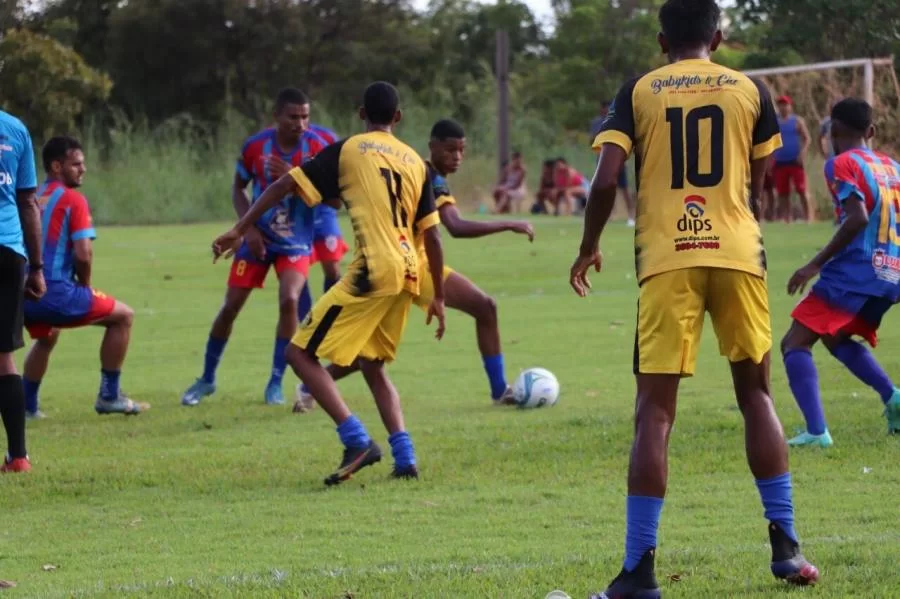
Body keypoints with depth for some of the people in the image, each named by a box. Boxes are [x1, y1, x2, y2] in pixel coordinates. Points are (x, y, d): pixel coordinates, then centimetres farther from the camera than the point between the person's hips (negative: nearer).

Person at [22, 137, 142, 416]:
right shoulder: (73, 200, -5)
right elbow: (83, 254, -13)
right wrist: (84, 285, 7)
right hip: (55, 293, -7)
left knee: (46, 337, 39)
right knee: (123, 315, 13)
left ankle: (27, 406, 32)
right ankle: (109, 396, 13)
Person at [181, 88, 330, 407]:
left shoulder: (315, 147, -13)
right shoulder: (256, 146, -10)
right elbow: (238, 188, 5)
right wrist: (249, 227, -9)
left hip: (295, 241, -1)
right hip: (258, 238, 1)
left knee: (289, 300, -22)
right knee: (231, 306, 0)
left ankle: (276, 382, -7)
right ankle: (207, 379, 20)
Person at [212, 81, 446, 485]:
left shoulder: (347, 150, 4)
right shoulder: (415, 161, 16)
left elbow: (286, 185, -2)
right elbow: (431, 235, 14)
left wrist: (240, 231, 1)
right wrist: (438, 298, 20)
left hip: (373, 270, -6)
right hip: (409, 274, 6)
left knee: (301, 353, 0)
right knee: (373, 365, 22)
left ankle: (357, 441, -13)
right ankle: (405, 458, 10)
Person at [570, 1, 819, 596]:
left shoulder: (638, 92, 5)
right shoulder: (750, 90, 8)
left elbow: (606, 180, -5)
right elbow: (759, 189, 12)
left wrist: (589, 247, 10)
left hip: (666, 258, -1)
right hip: (737, 254, 1)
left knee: (655, 411, -1)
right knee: (756, 394, 16)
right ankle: (786, 546, 12)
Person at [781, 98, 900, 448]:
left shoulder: (843, 164, -4)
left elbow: (858, 218, -18)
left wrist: (816, 265, -16)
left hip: (854, 272, -8)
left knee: (795, 343, -5)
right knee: (836, 338, 28)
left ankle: (816, 432, -23)